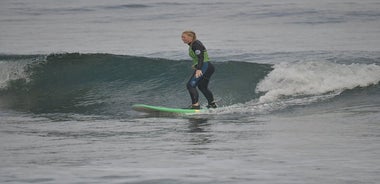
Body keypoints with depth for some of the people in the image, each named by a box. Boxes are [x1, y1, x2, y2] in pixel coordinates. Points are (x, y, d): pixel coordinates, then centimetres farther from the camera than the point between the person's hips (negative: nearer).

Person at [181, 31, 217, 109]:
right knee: (202, 87, 25)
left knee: (190, 85, -16)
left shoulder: (196, 45, -16)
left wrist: (199, 69, -40)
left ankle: (195, 105, -21)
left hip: (205, 66, -11)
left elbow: (201, 57, -28)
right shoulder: (192, 45, 13)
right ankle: (212, 104, 37)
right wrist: (196, 65, 41)